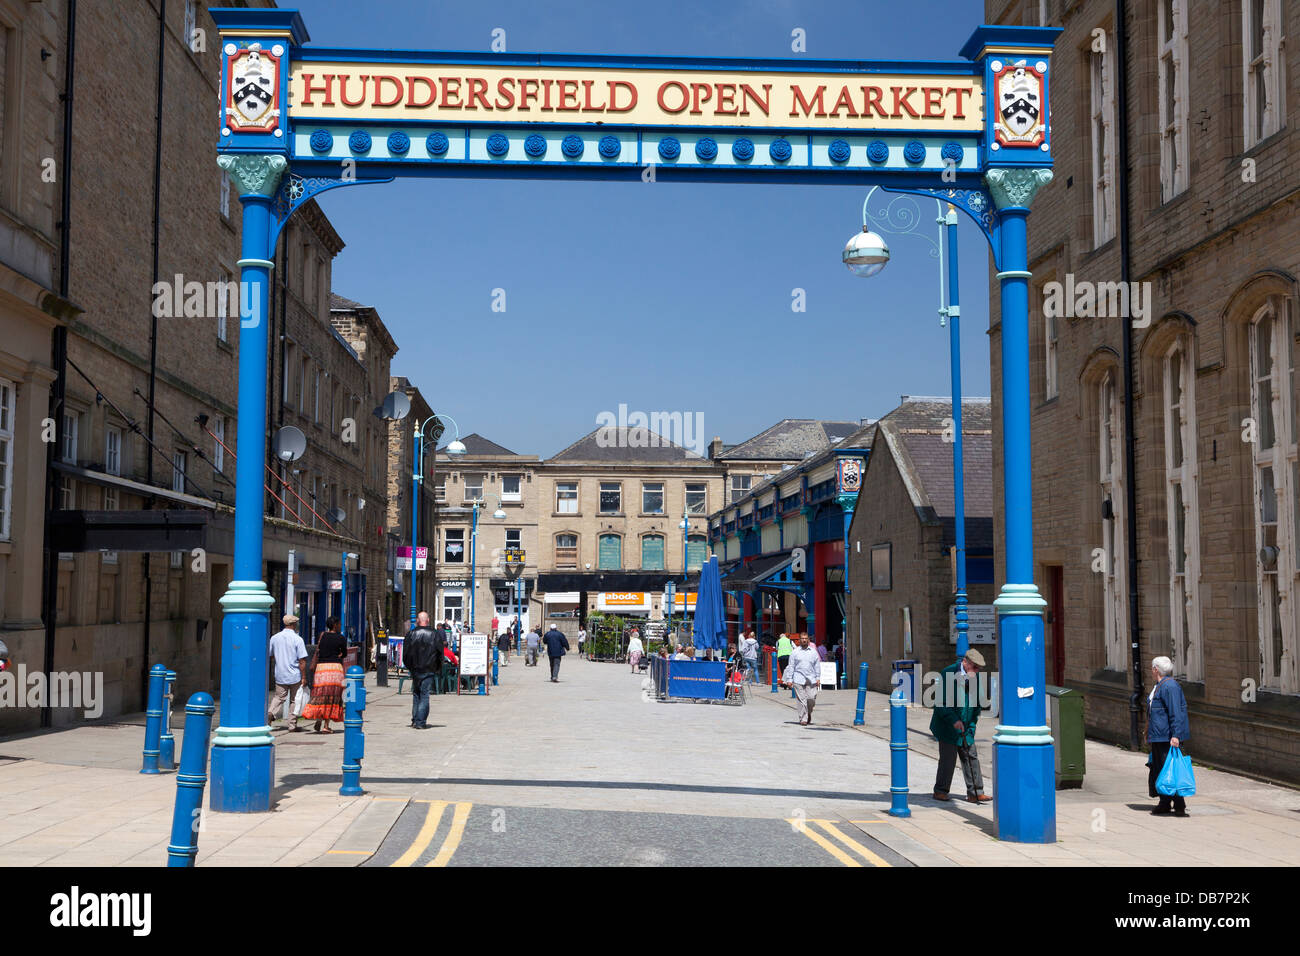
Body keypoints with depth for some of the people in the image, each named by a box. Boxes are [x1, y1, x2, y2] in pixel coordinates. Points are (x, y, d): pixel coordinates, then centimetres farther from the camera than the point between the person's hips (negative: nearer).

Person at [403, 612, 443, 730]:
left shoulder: (411, 634, 0)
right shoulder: (435, 634, -3)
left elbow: (405, 653, 3)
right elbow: (440, 652, -2)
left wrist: (409, 667, 15)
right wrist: (437, 668, 10)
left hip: (415, 670, 2)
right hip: (429, 670, -2)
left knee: (416, 694, 15)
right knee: (424, 695, -1)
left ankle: (415, 720, 17)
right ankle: (420, 722, -7)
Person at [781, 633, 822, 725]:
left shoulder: (813, 652, 12)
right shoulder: (795, 652, 6)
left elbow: (817, 666, 14)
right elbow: (791, 666, 6)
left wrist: (818, 678, 6)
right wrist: (789, 679, 0)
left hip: (811, 679, 2)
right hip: (798, 679, -2)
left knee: (812, 698, -4)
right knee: (801, 700, -5)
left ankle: (809, 713, 23)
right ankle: (803, 719, 0)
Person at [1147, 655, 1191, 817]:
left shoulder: (1169, 686, -16)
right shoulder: (1159, 686, 17)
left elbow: (1176, 713, -22)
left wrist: (1175, 735, -26)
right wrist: (1149, 732, 25)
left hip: (1168, 738, -11)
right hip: (1158, 737, 11)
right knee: (1159, 769, 13)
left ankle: (1179, 805, -4)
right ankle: (1164, 803, 19)